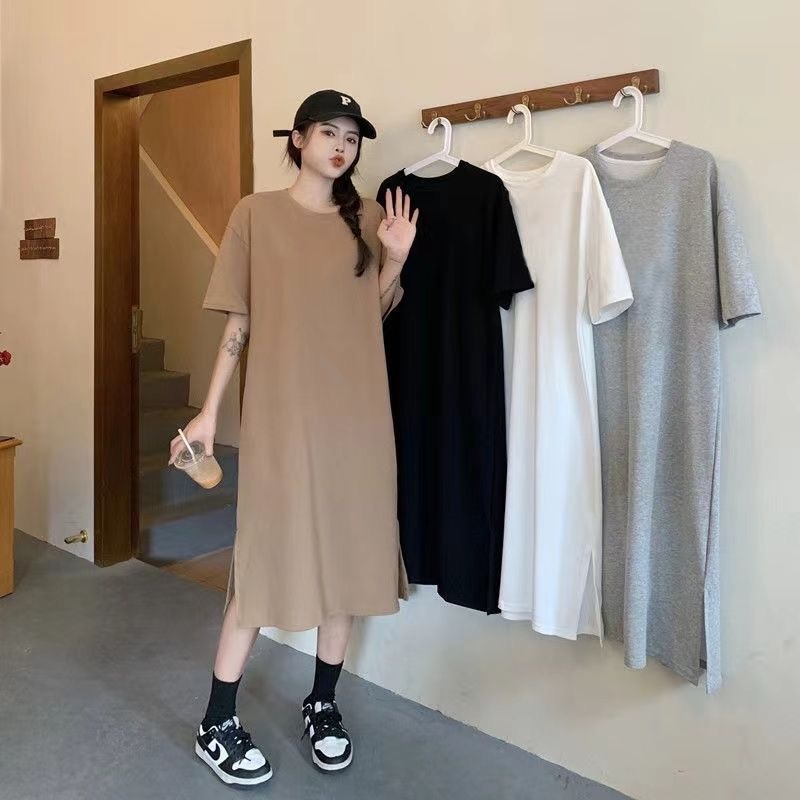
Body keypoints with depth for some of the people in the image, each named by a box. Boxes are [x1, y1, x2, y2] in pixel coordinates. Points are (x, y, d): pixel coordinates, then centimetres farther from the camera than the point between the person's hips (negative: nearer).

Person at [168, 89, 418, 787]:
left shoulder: (369, 218, 9)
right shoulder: (257, 213, 1)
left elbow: (375, 315, 13)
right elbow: (239, 322, 1)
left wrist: (396, 260, -2)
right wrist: (210, 411, -2)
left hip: (358, 413, 4)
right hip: (283, 414, -3)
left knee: (348, 554, 8)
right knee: (268, 556, -1)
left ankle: (323, 705, 26)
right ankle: (218, 723, 16)